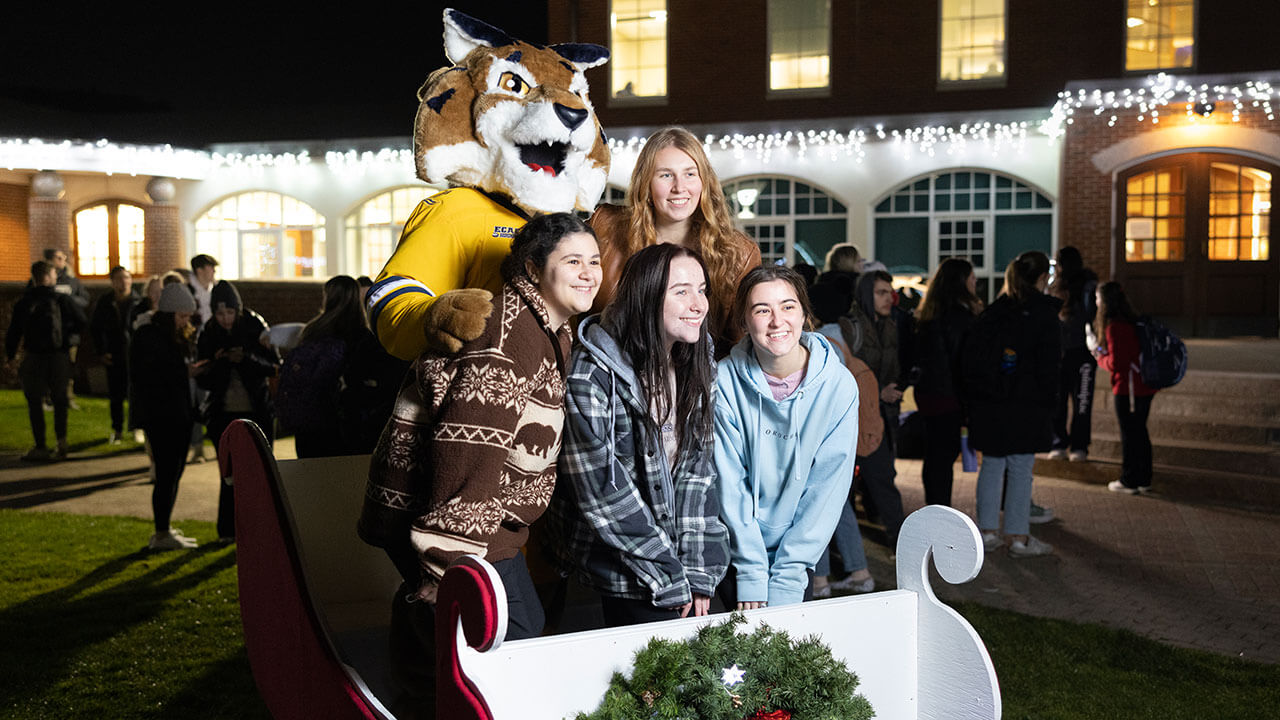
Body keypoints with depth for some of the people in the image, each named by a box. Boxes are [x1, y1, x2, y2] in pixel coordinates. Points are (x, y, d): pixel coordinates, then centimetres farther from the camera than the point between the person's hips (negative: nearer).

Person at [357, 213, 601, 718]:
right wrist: (452, 565, -30)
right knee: (505, 640, -10)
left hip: (486, 512, 10)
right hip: (426, 507, -10)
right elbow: (470, 444, -29)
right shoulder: (506, 330, -22)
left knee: (527, 622, 17)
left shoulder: (553, 331, 12)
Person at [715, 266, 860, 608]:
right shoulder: (725, 380, -13)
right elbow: (730, 483, -11)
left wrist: (786, 578, -13)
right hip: (735, 550, -1)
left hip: (798, 550, 1)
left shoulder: (839, 385, -12)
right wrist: (752, 574, -14)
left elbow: (827, 487, -10)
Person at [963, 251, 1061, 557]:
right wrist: (1048, 403, 0)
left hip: (988, 404, 5)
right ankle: (1018, 538, 6)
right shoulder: (1043, 315, -7)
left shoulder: (992, 312, 8)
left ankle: (987, 531, 16)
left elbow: (969, 357, 7)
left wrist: (973, 396, 11)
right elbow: (1048, 367, -8)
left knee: (991, 465, 12)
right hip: (1025, 406, -5)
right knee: (1021, 470, 2)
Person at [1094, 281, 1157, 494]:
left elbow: (1116, 363, -21)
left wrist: (1100, 357, -2)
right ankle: (1144, 480, 23)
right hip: (1145, 386, 9)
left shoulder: (1114, 326, -18)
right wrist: (1103, 353, 12)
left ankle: (1129, 481, 10)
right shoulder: (1132, 321, 10)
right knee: (1140, 431, 16)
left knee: (1128, 434, 1)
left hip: (1127, 389, -9)